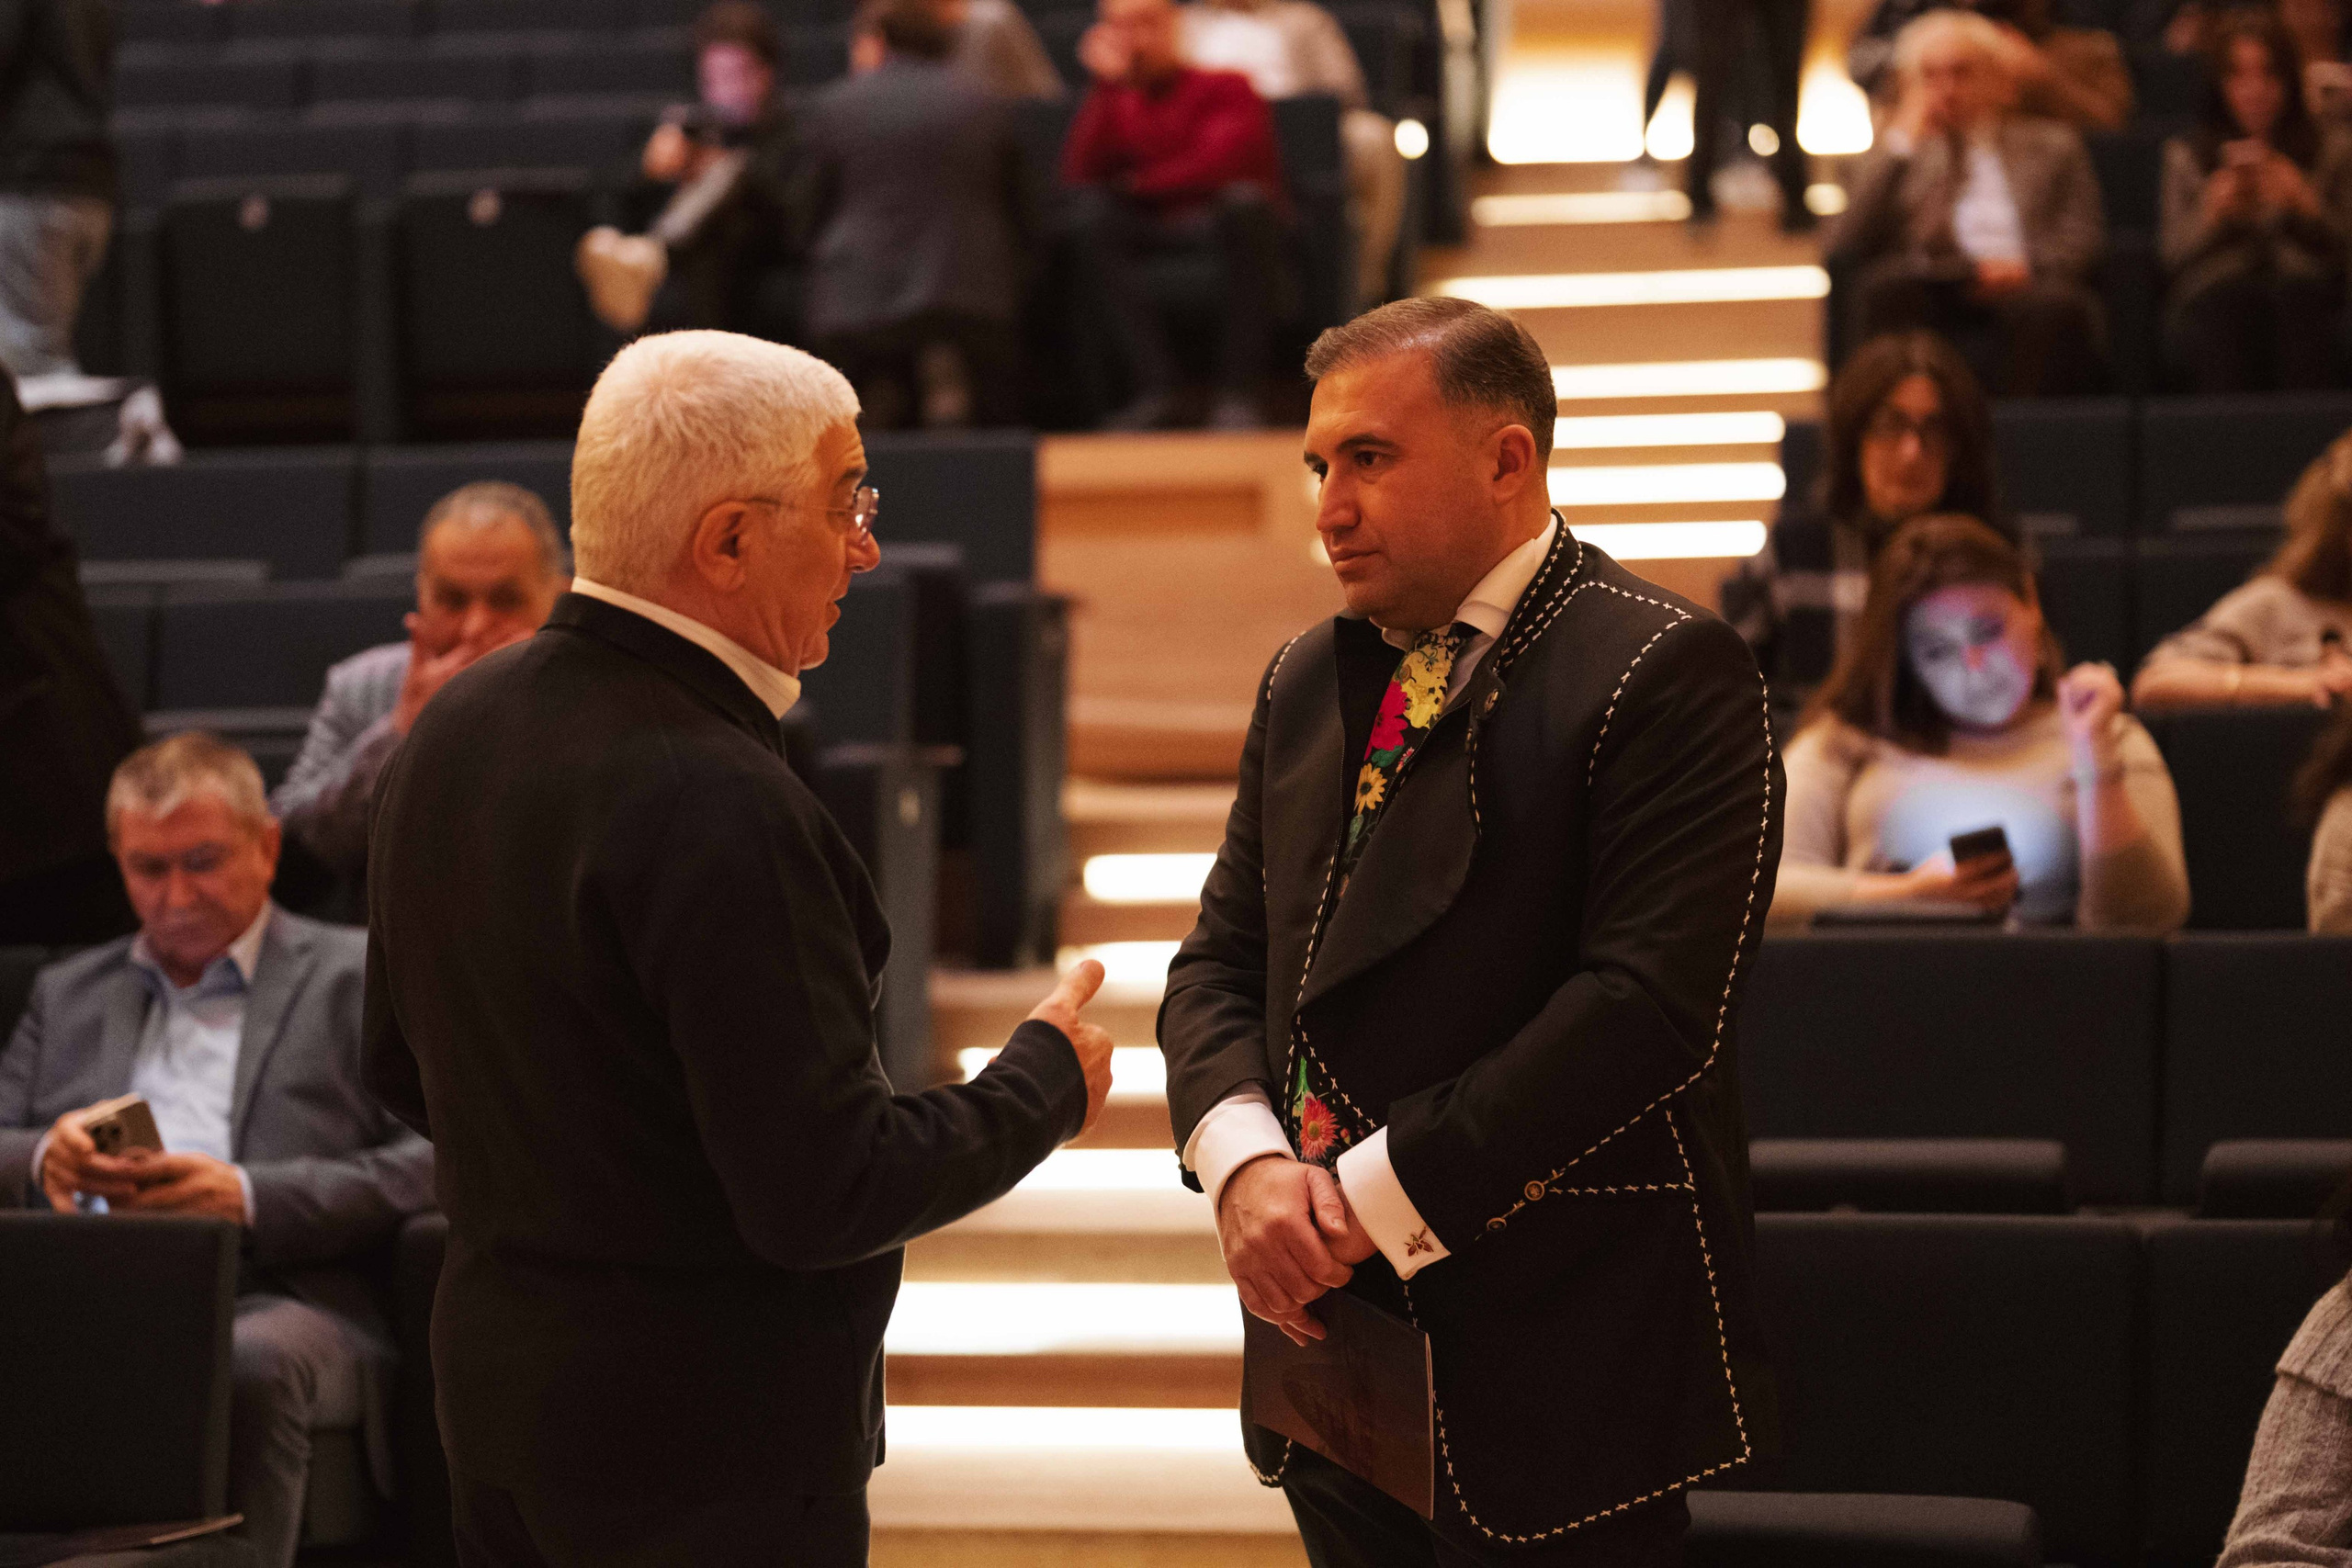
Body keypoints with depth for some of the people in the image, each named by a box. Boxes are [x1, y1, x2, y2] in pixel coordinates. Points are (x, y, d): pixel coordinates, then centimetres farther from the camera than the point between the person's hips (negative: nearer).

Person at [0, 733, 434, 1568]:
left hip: (277, 1299, -2)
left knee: (249, 1367, -39)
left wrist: (249, 1196, -13)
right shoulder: (67, 992, 30)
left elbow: (426, 1165, 2)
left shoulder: (360, 977, 14)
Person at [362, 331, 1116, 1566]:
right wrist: (1047, 1077, -8)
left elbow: (400, 1068, 14)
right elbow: (826, 1196, -23)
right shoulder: (719, 812, -25)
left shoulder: (456, 725, 3)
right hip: (709, 1453, -9)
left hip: (496, 1389, 9)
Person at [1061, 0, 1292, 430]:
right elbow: (1080, 176, -4)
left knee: (1244, 200, -36)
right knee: (1090, 212, -25)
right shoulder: (1116, 103, 13)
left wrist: (1138, 185, -6)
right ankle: (1155, 390, -32)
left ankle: (1236, 394, -34)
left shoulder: (1224, 88, 4)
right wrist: (1105, 85, -9)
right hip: (1152, 237, 3)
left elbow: (1219, 163, -13)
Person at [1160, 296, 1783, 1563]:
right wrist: (1244, 1159, -8)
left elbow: (1647, 1005, -19)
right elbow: (1219, 958, 14)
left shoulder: (1665, 673, -10)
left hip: (1553, 1360, -7)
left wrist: (1379, 1199, -17)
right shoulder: (1308, 682, 15)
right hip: (1335, 1331, 7)